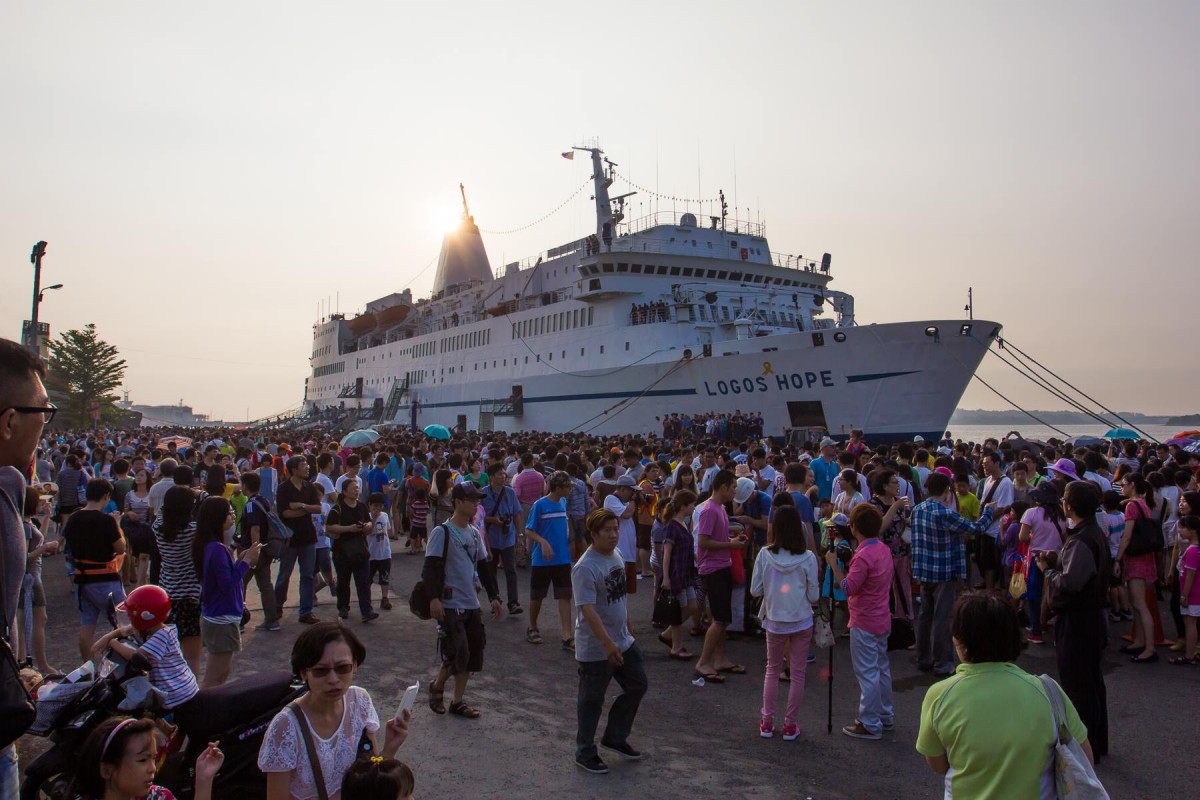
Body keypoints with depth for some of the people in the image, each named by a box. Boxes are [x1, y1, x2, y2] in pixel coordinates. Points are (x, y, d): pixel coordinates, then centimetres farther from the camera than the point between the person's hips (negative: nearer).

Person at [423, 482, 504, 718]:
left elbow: (483, 567, 17)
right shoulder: (442, 532, -10)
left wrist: (494, 597, 12)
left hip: (472, 604, 7)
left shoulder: (475, 533, 12)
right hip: (450, 605, -7)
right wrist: (434, 598, -23)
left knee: (473, 655, 6)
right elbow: (431, 568, -15)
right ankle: (437, 686, 19)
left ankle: (458, 701, 19)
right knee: (457, 655, -9)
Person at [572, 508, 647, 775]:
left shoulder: (617, 556, 4)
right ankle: (585, 753, 24)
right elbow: (587, 609, -30)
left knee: (638, 686, 17)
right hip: (595, 649, -9)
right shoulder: (585, 568, -24)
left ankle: (615, 737, 34)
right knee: (591, 701, 6)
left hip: (624, 641, 9)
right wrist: (608, 644, -34)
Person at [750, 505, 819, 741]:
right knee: (797, 674, 11)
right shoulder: (807, 558, -13)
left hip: (774, 622, 1)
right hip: (802, 622, -1)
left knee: (772, 670, 18)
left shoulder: (765, 555, -12)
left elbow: (755, 590, -5)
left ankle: (767, 722, 21)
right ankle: (790, 725, 18)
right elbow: (814, 596, -7)